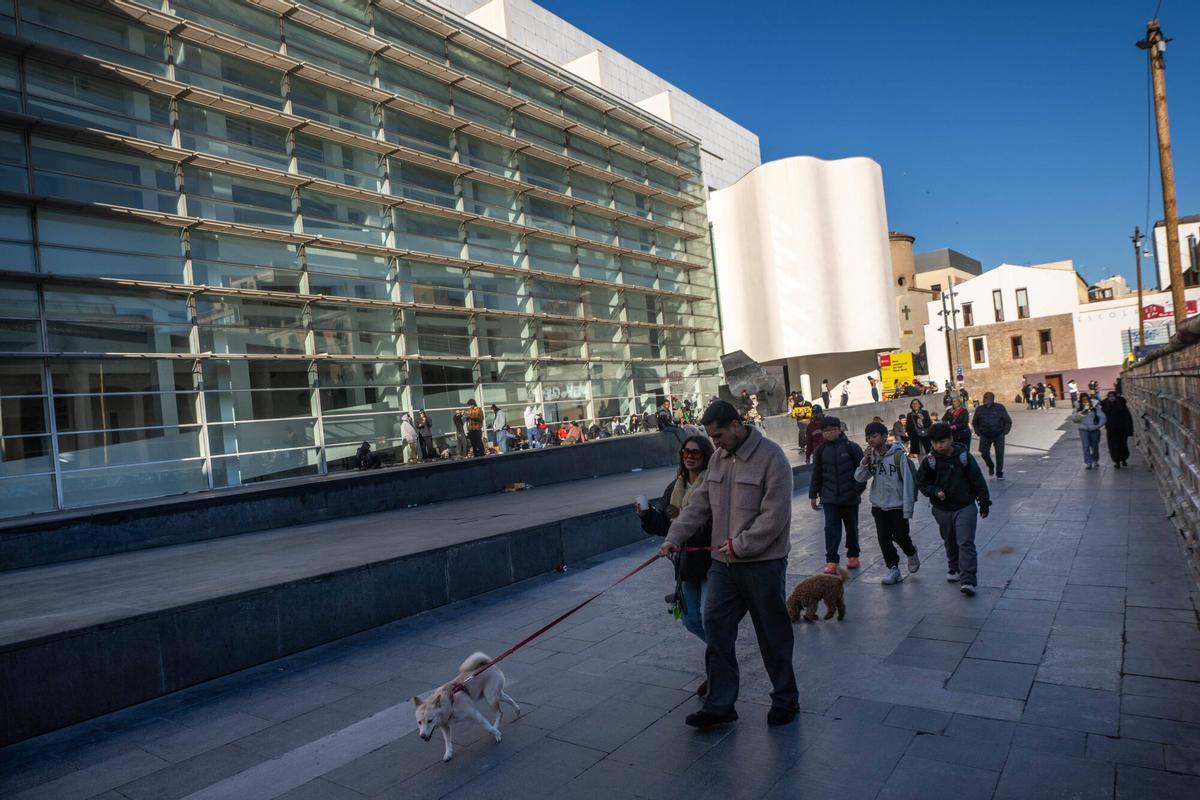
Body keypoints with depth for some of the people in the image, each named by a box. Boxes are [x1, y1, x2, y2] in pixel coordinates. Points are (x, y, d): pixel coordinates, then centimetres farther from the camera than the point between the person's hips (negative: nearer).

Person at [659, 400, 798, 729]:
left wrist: (740, 544, -19)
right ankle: (719, 705, 17)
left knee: (773, 635, 9)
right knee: (716, 628, 5)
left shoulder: (771, 456, -15)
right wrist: (674, 538, -1)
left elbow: (774, 515, -19)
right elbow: (699, 504, 9)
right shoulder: (718, 458, 7)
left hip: (763, 563, -6)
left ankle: (785, 701, 29)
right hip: (723, 563, 6)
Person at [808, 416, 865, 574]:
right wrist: (813, 495, 9)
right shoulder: (821, 450, 3)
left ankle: (853, 556, 31)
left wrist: (858, 489, -8)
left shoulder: (851, 447, -5)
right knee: (831, 528, -6)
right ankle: (831, 562, -5)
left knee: (851, 527, 14)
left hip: (850, 497, -1)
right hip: (829, 498, 1)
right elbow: (816, 474, 10)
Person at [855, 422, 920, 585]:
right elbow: (859, 478, -5)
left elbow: (908, 481, -15)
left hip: (898, 504, -4)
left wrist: (908, 509, -16)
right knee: (884, 538, 4)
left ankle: (911, 554, 38)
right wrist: (866, 459, -19)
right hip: (879, 505, 4)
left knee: (900, 535, 6)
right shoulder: (871, 456, 1)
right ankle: (893, 569, 17)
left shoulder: (898, 455, -15)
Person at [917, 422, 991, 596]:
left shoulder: (963, 456, -10)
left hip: (965, 507, -3)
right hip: (942, 509, 3)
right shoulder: (929, 461, -7)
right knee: (950, 542, 18)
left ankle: (968, 580, -10)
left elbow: (978, 480, -3)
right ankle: (953, 569, 39)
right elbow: (921, 482, 3)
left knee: (966, 543, -8)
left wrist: (984, 502, 1)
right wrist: (934, 492, -16)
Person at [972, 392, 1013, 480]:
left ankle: (999, 474, 7)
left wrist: (1005, 432, -7)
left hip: (998, 436, -2)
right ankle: (991, 466, 24)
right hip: (985, 436, 2)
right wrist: (978, 432, 3)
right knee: (984, 452, -7)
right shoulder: (979, 409, 3)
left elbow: (1008, 421, 3)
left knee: (999, 454, -5)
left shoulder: (1000, 408, -3)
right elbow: (974, 423, 16)